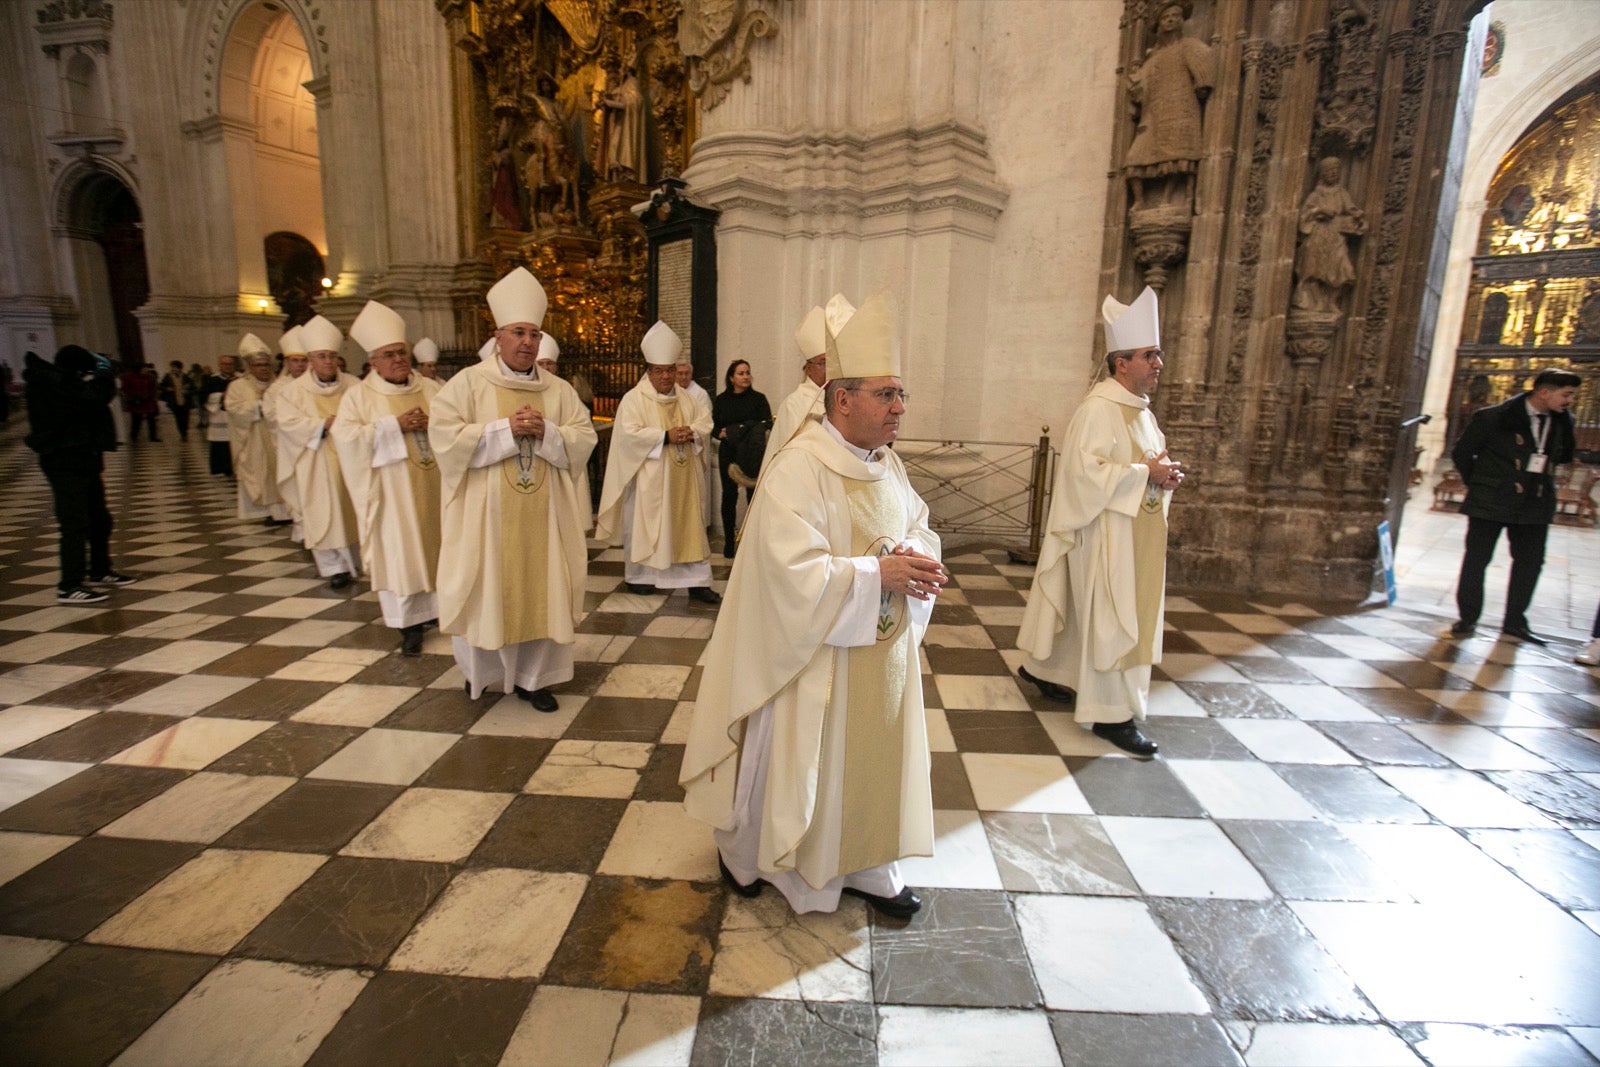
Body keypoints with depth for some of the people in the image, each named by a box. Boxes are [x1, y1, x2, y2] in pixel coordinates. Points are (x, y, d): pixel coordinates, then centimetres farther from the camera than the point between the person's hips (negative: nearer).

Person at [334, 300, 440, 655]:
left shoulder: (430, 388, 9)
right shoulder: (359, 395, 0)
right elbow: (344, 436, -11)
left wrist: (432, 425, -13)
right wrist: (395, 425, -17)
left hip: (433, 484, 3)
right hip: (392, 490, -3)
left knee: (434, 545, 10)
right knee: (399, 553, -1)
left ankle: (436, 606, 26)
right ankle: (409, 623, 5)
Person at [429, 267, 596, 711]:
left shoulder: (558, 389, 8)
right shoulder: (468, 383, -1)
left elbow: (584, 440, 3)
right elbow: (444, 436, -11)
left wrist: (545, 432, -14)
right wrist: (506, 429, -16)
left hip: (541, 514, 3)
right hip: (486, 512, -2)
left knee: (540, 589, 5)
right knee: (486, 589, 6)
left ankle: (531, 676, 18)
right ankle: (480, 669, 29)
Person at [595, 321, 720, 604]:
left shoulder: (683, 397, 12)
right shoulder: (634, 398, -6)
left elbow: (705, 422, 12)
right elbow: (629, 433, -17)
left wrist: (692, 431, -10)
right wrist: (666, 436, -20)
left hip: (682, 478, 5)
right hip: (649, 479, -5)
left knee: (689, 526, 3)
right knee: (644, 525, 4)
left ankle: (696, 582, 5)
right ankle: (638, 575, 21)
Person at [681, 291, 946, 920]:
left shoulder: (888, 464, 4)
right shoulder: (799, 470, -21)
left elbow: (919, 527, 12)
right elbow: (795, 571, -27)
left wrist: (917, 560, -11)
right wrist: (878, 573, -26)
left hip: (881, 647, 7)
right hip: (815, 652, -7)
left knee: (874, 755, 17)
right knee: (794, 759, 10)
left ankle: (866, 865, 38)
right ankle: (742, 850, 38)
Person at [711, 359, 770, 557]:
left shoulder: (758, 398, 2)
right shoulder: (721, 400, 7)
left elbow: (767, 424, -2)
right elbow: (713, 427, 11)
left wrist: (753, 431, -22)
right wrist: (721, 433, -11)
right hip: (728, 453, 2)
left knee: (753, 494, -2)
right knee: (729, 495, 4)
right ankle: (729, 540, 14)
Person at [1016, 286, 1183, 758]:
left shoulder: (1140, 408, 13)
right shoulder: (1099, 409, -16)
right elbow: (1085, 470, -24)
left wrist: (1163, 474, 0)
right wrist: (1145, 473, -21)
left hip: (1133, 533, 10)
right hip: (1106, 533, -9)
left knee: (1081, 608, 18)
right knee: (1110, 617, -3)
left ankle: (1042, 668, 34)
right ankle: (1113, 713, 6)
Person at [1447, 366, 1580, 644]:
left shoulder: (1563, 422, 5)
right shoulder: (1493, 417, -11)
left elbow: (1563, 456, 18)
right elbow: (1461, 452, -3)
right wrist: (1478, 484, 2)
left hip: (1536, 505, 5)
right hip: (1491, 502, -5)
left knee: (1530, 562, 9)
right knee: (1476, 560, 2)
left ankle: (1514, 621, 21)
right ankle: (1467, 618, 13)